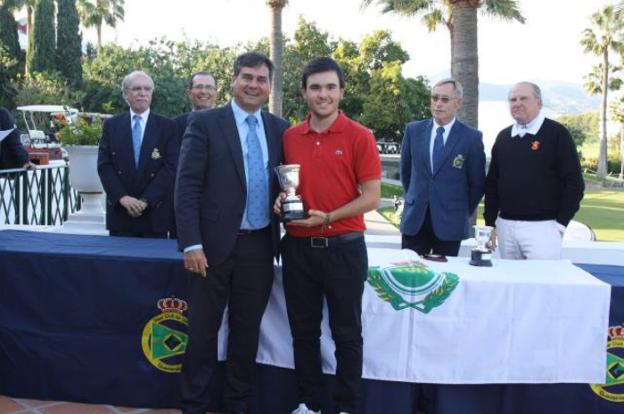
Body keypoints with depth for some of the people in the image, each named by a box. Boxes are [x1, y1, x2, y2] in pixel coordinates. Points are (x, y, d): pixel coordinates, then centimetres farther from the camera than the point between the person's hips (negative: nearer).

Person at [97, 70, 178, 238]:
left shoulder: (167, 127, 2)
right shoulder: (111, 125, 8)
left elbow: (171, 167, -5)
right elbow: (104, 165, 2)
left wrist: (145, 200, -13)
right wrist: (122, 197, -11)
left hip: (155, 213, -1)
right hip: (120, 211, 1)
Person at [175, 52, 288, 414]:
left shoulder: (279, 128, 8)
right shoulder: (205, 123, -4)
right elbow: (187, 186, -8)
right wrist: (191, 243, -15)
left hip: (260, 246, 4)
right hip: (216, 244, -3)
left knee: (247, 330, 14)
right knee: (203, 330, 8)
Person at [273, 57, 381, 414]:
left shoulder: (360, 136, -6)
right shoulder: (289, 137, 7)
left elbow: (372, 198, -7)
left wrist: (327, 217, -18)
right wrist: (283, 199, -4)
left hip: (344, 247, -4)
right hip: (298, 247, 4)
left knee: (346, 334, 7)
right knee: (304, 331, 13)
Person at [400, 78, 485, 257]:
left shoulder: (471, 137, -4)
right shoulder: (414, 130, 4)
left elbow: (477, 182, 3)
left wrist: (464, 212, 7)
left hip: (450, 222, -2)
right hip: (414, 219, 2)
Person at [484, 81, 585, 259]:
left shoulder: (556, 133, -4)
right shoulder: (503, 137, 10)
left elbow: (574, 182, -6)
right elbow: (491, 183, 14)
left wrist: (561, 224, -9)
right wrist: (490, 223, 9)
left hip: (542, 228, -4)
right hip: (505, 226, 5)